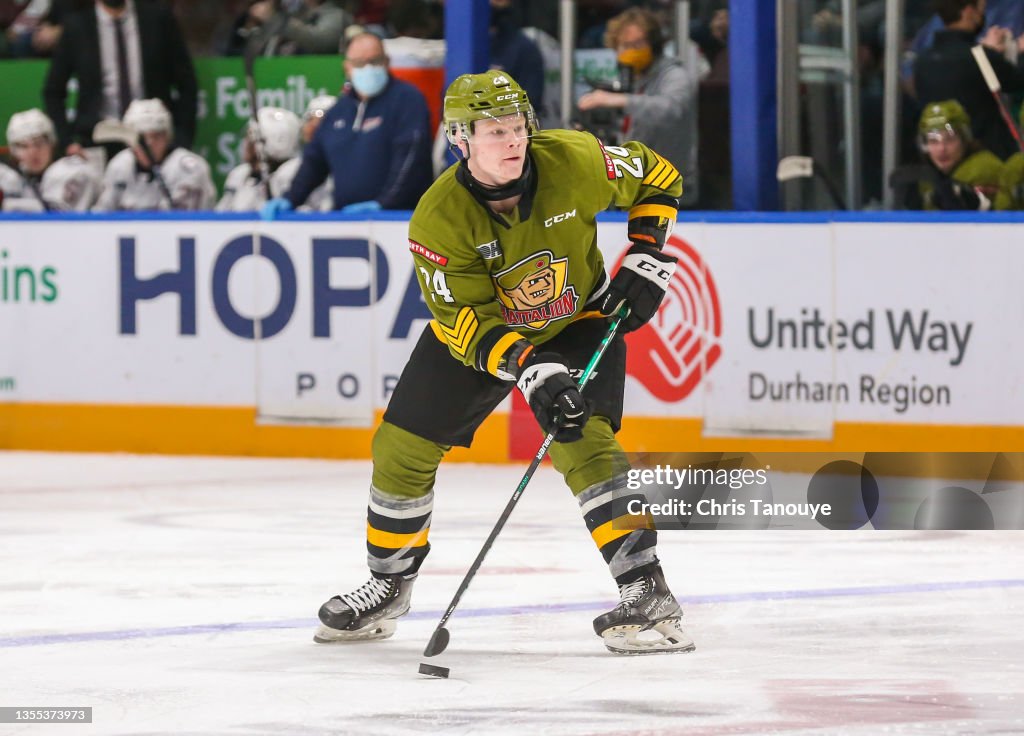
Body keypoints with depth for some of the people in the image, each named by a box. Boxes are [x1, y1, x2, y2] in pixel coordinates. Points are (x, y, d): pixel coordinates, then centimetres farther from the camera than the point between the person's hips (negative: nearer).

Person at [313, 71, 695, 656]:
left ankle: (648, 591, -25)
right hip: (478, 327, 2)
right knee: (402, 448, 1)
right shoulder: (439, 219, -27)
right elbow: (466, 320, -27)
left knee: (582, 443, -24)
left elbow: (656, 178, -6)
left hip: (579, 320, -2)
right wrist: (531, 369, -41)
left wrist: (648, 257, -16)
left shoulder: (573, 162, -25)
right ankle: (390, 585, 23)